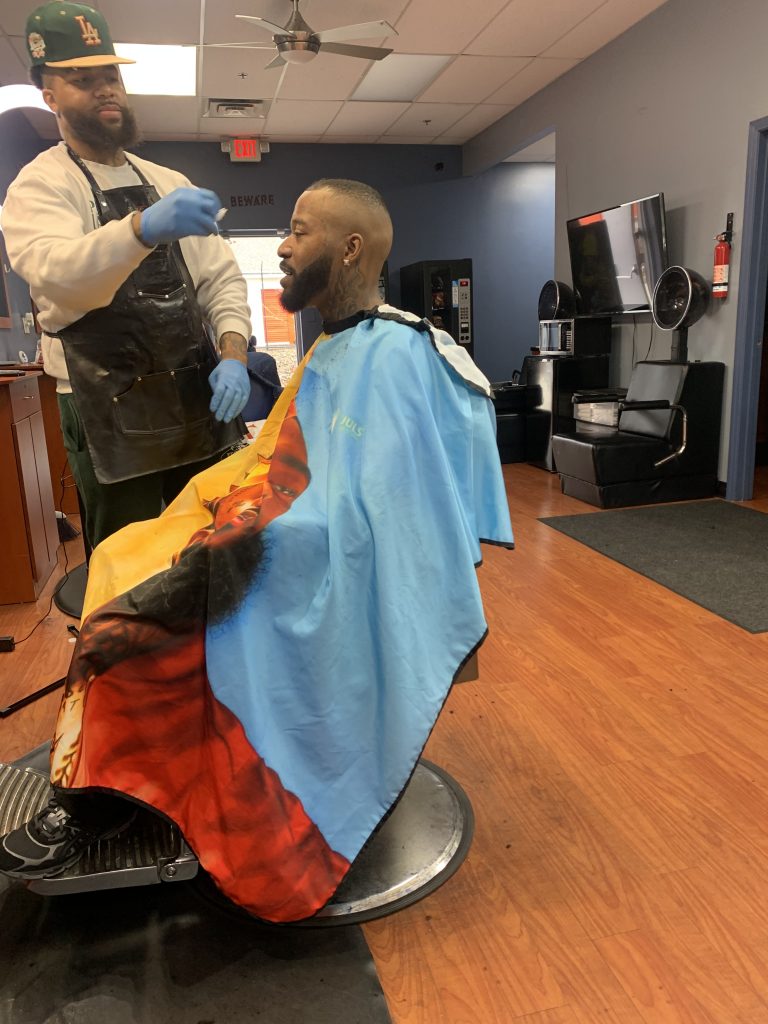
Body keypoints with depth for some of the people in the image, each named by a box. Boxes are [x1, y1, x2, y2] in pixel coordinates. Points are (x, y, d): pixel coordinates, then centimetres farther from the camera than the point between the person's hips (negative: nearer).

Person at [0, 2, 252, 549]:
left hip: (201, 398, 5)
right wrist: (144, 227, -43)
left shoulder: (170, 184, 14)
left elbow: (223, 278, 9)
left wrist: (233, 354, -10)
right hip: (112, 411, -5)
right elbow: (55, 273, -25)